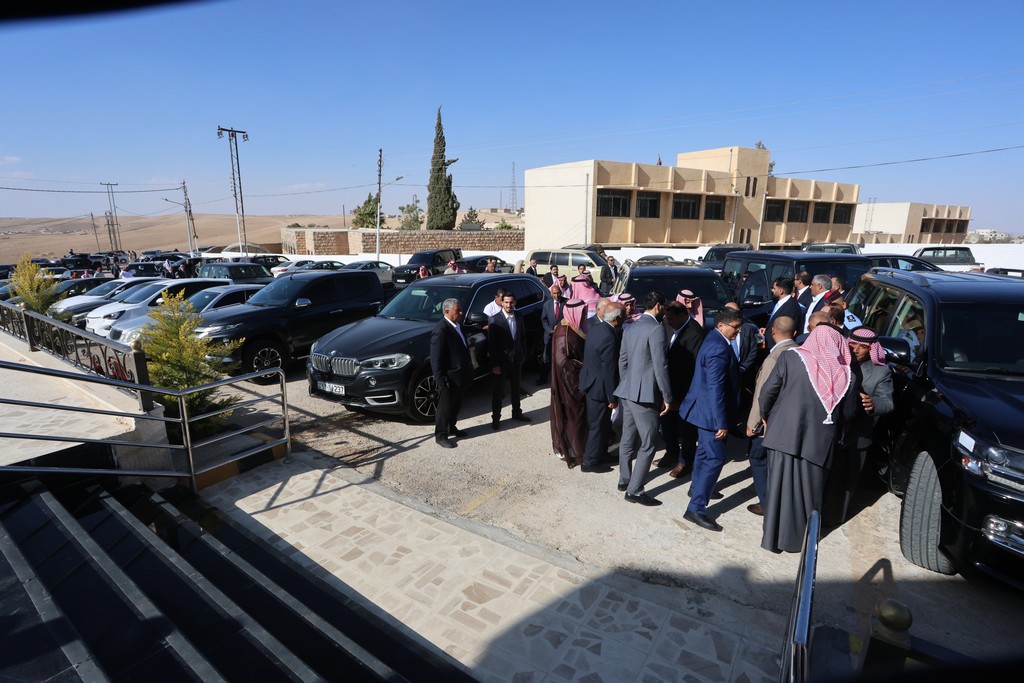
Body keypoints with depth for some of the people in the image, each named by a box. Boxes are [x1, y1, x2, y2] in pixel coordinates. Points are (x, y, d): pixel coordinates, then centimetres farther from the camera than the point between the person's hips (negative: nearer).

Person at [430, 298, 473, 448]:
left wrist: (469, 368, 18)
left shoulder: (457, 326, 8)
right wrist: (441, 379, -22)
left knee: (456, 405, 22)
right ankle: (441, 436, 20)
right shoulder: (440, 330, -22)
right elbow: (436, 358, -22)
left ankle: (451, 428, 40)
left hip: (460, 375, 9)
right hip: (449, 378, -9)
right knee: (445, 407, 6)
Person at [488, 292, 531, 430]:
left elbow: (523, 337, 9)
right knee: (498, 390, 6)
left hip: (517, 359, 5)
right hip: (501, 360, -5)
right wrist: (494, 364, -17)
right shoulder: (494, 320, -14)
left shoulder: (519, 317, 1)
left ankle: (517, 413, 36)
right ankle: (496, 418, 18)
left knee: (516, 388, 20)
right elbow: (491, 344, -15)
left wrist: (523, 355, 4)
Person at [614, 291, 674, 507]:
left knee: (628, 439, 19)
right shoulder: (655, 329, -14)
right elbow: (660, 367, -16)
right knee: (647, 444, 0)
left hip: (626, 392, 9)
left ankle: (624, 480, 32)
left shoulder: (630, 328, 11)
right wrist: (667, 397, -9)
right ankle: (634, 490, 5)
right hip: (644, 394, -9)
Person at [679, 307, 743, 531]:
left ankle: (697, 487, 46)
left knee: (705, 449, 26)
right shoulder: (719, 348, -24)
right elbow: (715, 388, -27)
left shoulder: (714, 339, 8)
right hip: (710, 411, -11)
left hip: (705, 407, 11)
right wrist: (721, 422, -24)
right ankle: (696, 508, -1)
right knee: (715, 458, -6)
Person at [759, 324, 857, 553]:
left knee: (780, 486, 8)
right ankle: (801, 539, 28)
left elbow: (767, 392, -5)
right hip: (818, 441, 2)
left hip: (784, 434, -2)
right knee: (809, 489, 15)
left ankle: (774, 538, 17)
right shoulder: (846, 375, 2)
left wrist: (766, 417, 12)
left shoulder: (791, 357, -5)